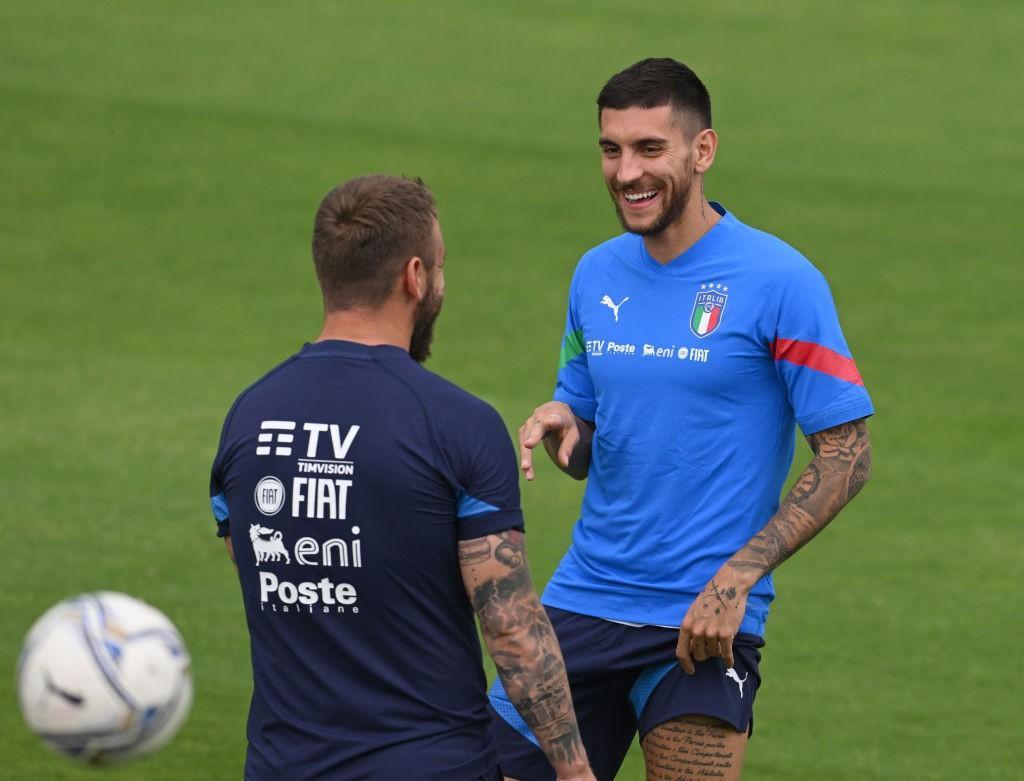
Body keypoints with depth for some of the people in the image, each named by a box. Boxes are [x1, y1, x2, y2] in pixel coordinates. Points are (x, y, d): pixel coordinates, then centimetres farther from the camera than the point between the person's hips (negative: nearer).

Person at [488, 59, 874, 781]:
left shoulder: (779, 282, -10)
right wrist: (560, 427, -6)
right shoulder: (597, 275, 9)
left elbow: (847, 457, -9)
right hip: (584, 604, 5)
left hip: (703, 622, -5)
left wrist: (737, 576, -18)